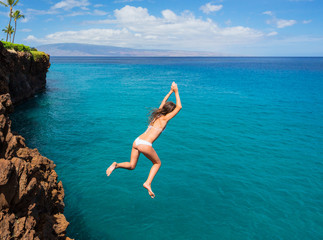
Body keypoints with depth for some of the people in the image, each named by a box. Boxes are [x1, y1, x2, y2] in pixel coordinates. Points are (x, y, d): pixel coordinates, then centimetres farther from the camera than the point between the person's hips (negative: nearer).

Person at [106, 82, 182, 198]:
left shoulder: (157, 115, 18)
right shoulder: (165, 119, -1)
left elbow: (163, 103, 36)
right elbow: (179, 107, 3)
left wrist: (170, 92, 42)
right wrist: (176, 92, 11)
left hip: (137, 141, 7)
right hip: (145, 145, -7)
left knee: (131, 166, 17)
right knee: (157, 163, 17)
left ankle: (116, 165, -8)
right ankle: (148, 183, 4)